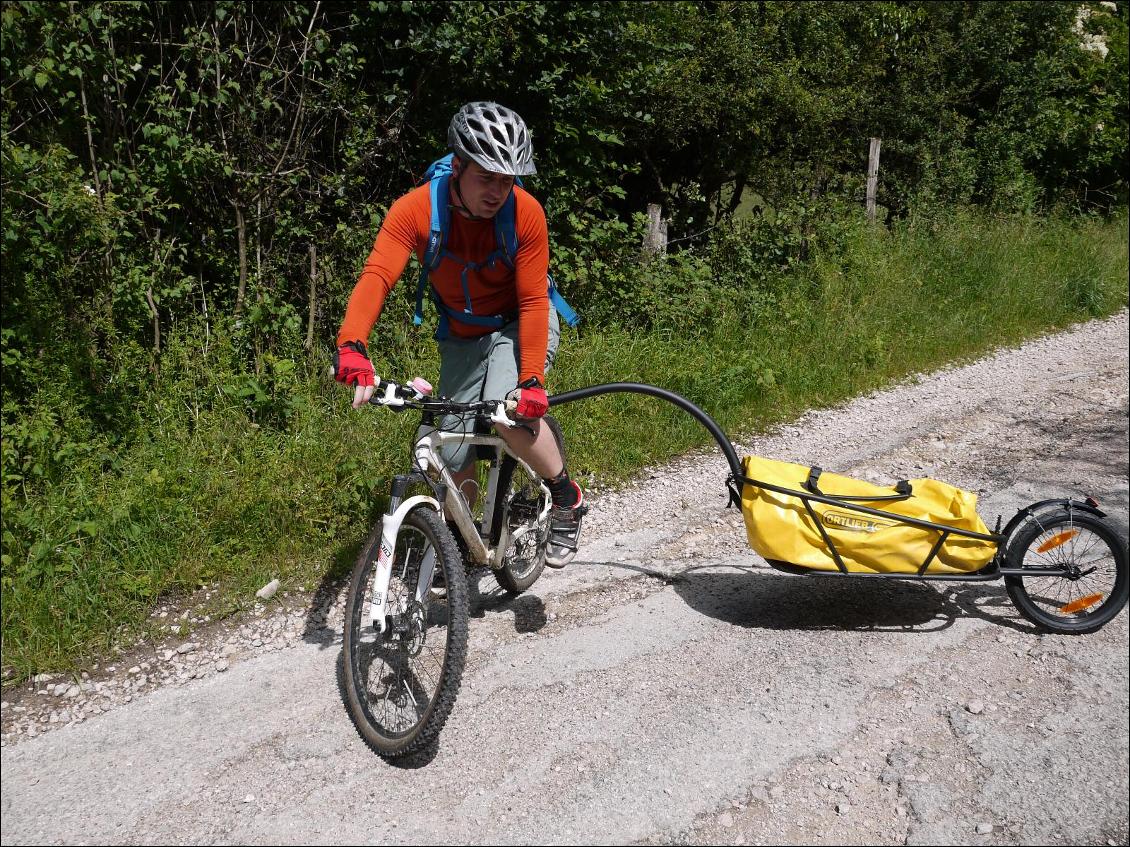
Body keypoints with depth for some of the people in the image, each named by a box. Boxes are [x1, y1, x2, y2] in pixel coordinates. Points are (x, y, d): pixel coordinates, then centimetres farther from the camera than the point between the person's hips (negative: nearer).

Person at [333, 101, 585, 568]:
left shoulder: (526, 213, -25)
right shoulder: (415, 210, -24)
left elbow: (533, 302, -23)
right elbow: (376, 276, -35)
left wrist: (532, 380, -33)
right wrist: (351, 346, -52)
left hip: (518, 325, -2)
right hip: (462, 336, 3)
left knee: (510, 413, -31)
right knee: (452, 458, 3)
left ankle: (566, 496, -4)